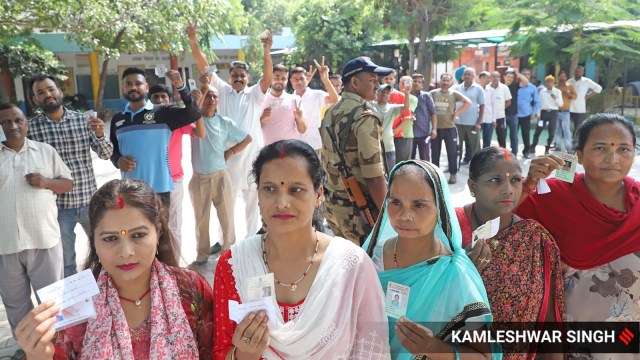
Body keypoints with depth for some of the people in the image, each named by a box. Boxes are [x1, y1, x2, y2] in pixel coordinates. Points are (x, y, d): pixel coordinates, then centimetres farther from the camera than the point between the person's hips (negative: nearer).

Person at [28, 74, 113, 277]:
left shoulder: (83, 120, 1)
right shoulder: (31, 128, -4)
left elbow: (105, 154, -3)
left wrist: (100, 135, -21)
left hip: (89, 199, 2)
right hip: (57, 205, -2)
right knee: (64, 259, 12)